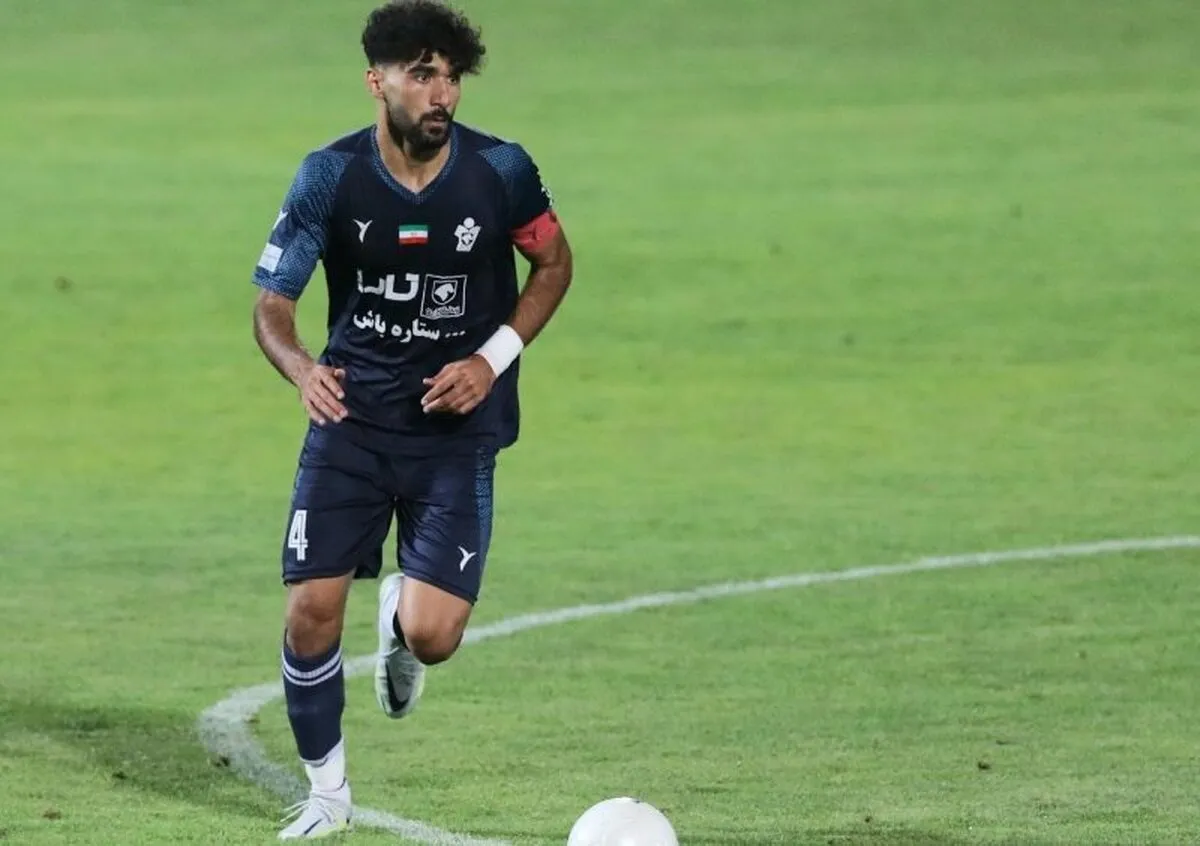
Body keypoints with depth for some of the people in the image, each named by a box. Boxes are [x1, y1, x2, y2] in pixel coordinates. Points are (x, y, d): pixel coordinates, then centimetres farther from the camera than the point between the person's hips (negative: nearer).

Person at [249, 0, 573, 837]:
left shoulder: (500, 171, -10)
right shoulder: (330, 177, -10)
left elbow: (555, 262, 7)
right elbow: (272, 302, -6)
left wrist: (494, 359, -7)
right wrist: (302, 369, -28)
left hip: (457, 428, -1)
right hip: (352, 419, 1)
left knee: (433, 637, -12)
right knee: (311, 611, -7)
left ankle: (400, 622, 29)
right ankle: (327, 791, 16)